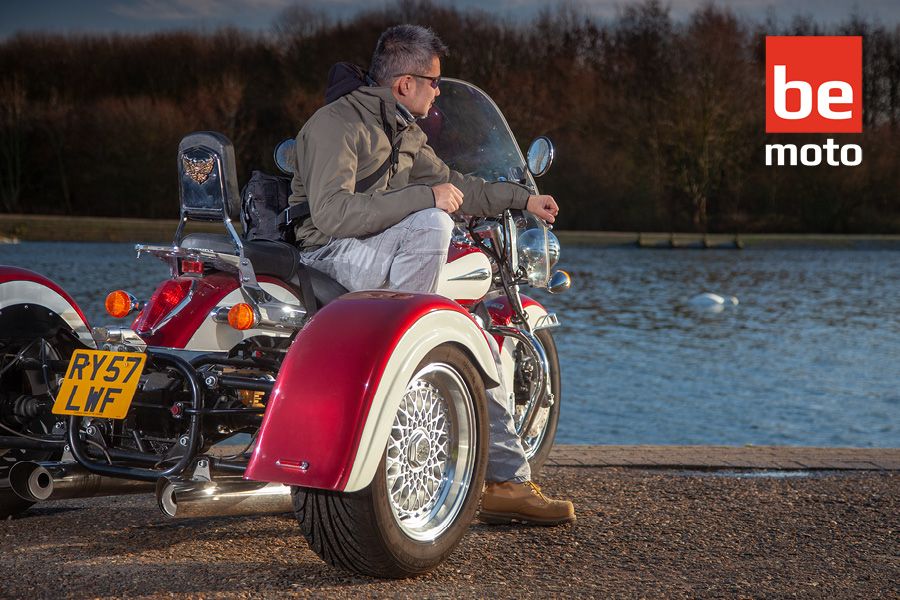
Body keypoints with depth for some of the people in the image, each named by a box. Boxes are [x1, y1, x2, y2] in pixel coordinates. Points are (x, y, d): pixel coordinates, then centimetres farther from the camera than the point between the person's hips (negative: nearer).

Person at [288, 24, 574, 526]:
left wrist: (522, 198, 27)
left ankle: (507, 482, 5)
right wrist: (423, 197, -27)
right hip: (328, 256, -9)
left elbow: (447, 181, 30)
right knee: (432, 226, -31)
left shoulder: (405, 134, 15)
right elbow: (332, 213, -26)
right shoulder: (337, 123, -14)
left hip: (388, 263, 9)